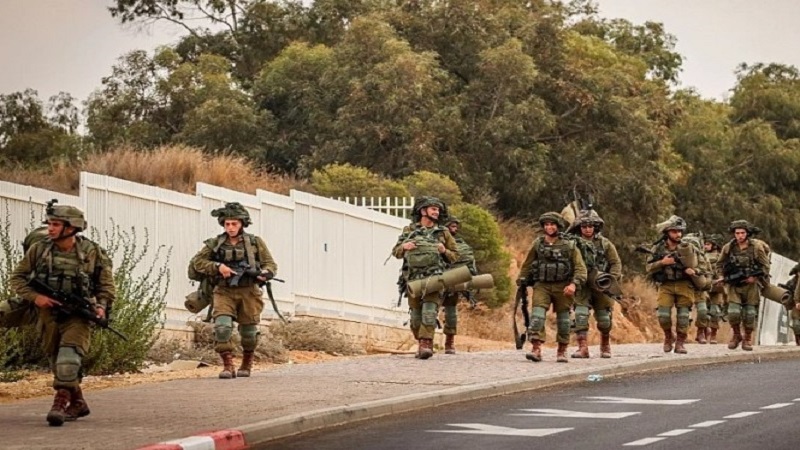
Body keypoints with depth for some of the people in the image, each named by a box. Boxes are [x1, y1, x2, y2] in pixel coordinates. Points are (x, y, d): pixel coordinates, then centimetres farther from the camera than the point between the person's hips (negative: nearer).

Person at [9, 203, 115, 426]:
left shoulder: (92, 253, -5)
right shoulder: (39, 249, -3)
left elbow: (106, 284, 6)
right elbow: (16, 277, 3)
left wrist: (101, 305, -11)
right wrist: (34, 297, -12)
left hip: (78, 316, -3)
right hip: (49, 316, 3)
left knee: (69, 357, -24)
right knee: (57, 362, 13)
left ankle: (60, 403, -25)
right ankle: (77, 403, 29)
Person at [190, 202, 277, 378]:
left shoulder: (255, 243, 5)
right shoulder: (215, 244, 6)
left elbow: (270, 264, 5)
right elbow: (196, 262, 3)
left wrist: (265, 273, -18)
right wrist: (218, 267, -12)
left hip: (248, 292, 0)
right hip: (224, 292, 0)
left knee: (248, 332, 7)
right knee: (222, 326, -20)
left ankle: (246, 364, 29)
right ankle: (228, 366, -15)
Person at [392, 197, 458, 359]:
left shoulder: (443, 232, 9)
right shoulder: (409, 230, 9)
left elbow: (455, 255, 14)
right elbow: (396, 252, 13)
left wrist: (444, 251, -6)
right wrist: (404, 247, -8)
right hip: (414, 279, 2)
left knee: (429, 313, -18)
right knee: (415, 318, 7)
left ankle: (426, 345, -24)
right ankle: (420, 342, 27)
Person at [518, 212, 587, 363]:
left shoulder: (569, 246, 2)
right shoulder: (537, 244, 7)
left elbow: (580, 268, -2)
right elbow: (527, 266, 15)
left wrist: (574, 284, -17)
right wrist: (521, 283, 11)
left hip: (563, 287, 0)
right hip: (542, 285, 0)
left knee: (563, 318, 6)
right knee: (537, 313, -17)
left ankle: (562, 351, 19)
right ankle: (536, 349, -23)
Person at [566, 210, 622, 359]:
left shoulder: (605, 243, 5)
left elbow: (616, 263, 4)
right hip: (582, 286, -1)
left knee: (604, 318, 7)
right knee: (581, 314, -18)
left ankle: (605, 346, 30)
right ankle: (582, 348, -17)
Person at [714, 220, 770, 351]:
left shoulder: (756, 247, -10)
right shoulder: (728, 248, -4)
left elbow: (765, 266, -3)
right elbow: (720, 264, 13)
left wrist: (755, 277, -13)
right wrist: (723, 276, -2)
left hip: (751, 285, -1)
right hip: (734, 285, 1)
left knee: (750, 314, 2)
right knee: (733, 313, -11)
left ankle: (748, 339, 21)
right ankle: (736, 335, 14)